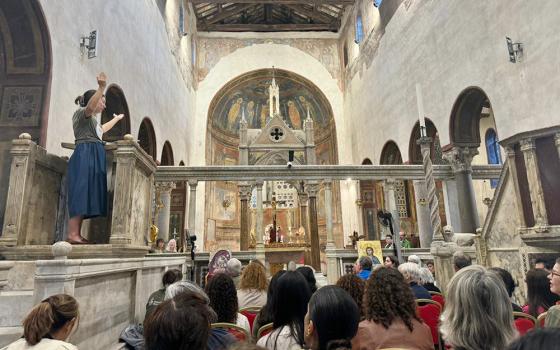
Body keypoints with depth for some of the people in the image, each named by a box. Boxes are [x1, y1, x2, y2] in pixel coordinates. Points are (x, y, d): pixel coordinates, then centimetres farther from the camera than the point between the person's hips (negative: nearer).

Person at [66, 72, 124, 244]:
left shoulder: (91, 120, 29)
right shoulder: (81, 113, 1)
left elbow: (102, 129, 50)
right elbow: (90, 106, -23)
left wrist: (116, 119, 65)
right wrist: (101, 88, -37)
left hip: (93, 158, 10)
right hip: (85, 156, -10)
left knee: (87, 195, 2)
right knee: (81, 193, -16)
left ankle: (77, 234, 0)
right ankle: (72, 234, -20)